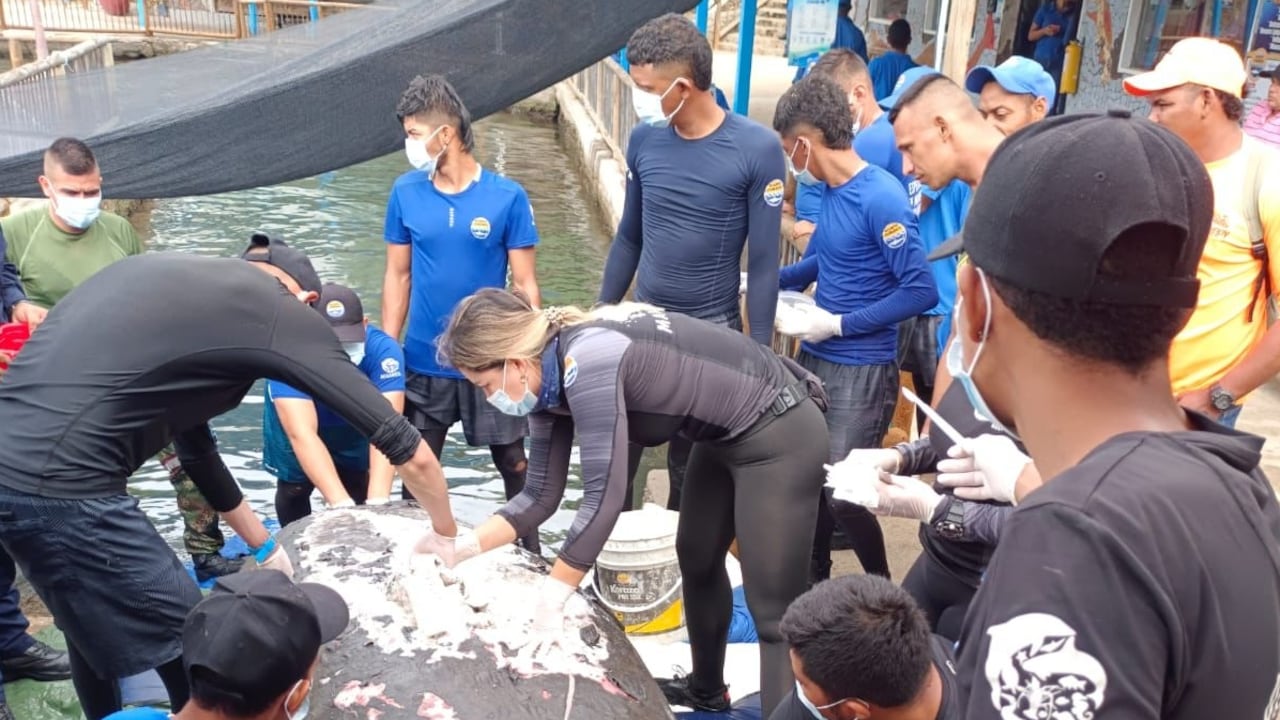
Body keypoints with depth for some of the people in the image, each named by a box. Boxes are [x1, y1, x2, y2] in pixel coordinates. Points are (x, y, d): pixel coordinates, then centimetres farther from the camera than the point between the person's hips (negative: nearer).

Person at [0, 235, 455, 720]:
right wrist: (446, 534, 19)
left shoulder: (172, 279, 21)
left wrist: (265, 547, 38)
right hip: (62, 484, -9)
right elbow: (409, 451, 1)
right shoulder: (283, 308, -1)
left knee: (94, 621, 29)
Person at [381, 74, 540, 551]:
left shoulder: (507, 197, -10)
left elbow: (525, 284, -6)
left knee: (514, 464, 11)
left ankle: (531, 551, 31)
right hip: (424, 361, 2)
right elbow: (398, 276, 4)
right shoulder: (405, 193, -3)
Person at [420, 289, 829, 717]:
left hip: (779, 435, -10)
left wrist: (551, 602, -23)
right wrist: (462, 547, -6)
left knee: (773, 612, -7)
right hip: (726, 435, 10)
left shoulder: (586, 361, -29)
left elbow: (604, 496, -30)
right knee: (697, 560, 26)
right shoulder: (549, 377, -1)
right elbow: (541, 496, 4)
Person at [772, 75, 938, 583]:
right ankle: (814, 579, 35)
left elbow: (921, 291, -22)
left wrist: (837, 323, -19)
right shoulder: (830, 191, 5)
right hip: (815, 359, 8)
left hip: (862, 371, -8)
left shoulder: (881, 199, -20)